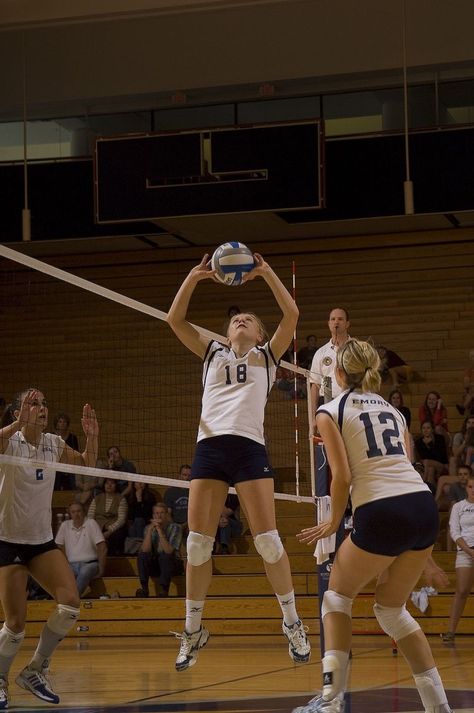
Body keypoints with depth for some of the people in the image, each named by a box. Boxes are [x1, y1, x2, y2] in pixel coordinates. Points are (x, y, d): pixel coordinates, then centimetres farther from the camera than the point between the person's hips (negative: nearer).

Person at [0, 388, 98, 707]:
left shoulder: (54, 443, 3)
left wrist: (91, 437, -4)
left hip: (43, 540, 5)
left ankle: (36, 670, 6)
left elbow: (87, 464, 15)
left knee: (71, 603, -12)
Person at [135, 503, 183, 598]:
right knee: (142, 555, -23)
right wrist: (150, 529, -24)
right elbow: (145, 550, -17)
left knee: (164, 555, -33)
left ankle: (164, 590, -28)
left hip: (172, 565, -3)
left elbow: (168, 551, -25)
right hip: (155, 565, 3)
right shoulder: (149, 528, -1)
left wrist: (160, 531, -29)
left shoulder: (174, 527, -11)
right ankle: (144, 588, -22)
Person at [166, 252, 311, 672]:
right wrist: (193, 278, 6)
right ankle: (193, 631, 6)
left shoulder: (267, 356, 17)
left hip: (249, 447, -2)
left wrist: (266, 272, 1)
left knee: (267, 540, -9)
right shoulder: (213, 355, 23)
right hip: (209, 447, 2)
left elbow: (292, 314, 5)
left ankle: (293, 624, 1)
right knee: (198, 543, -3)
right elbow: (175, 319, 16)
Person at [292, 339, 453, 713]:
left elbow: (342, 476, -6)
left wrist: (334, 523, 10)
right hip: (425, 505, 5)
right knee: (392, 610, 20)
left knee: (337, 596, 16)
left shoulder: (330, 411, 6)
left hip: (382, 514, -5)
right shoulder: (392, 410, 23)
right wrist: (419, 549, 25)